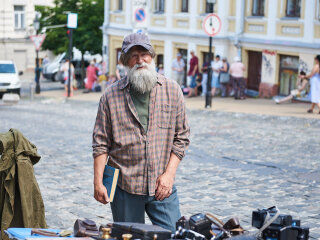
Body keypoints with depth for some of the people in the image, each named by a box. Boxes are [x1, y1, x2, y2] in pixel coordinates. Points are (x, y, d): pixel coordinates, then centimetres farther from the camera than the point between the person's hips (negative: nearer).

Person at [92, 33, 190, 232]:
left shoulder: (172, 90, 3)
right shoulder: (111, 96, 0)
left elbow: (181, 137, 5)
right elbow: (101, 143, 2)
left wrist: (169, 173, -4)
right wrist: (98, 182, -4)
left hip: (162, 186, 1)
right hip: (124, 187, 0)